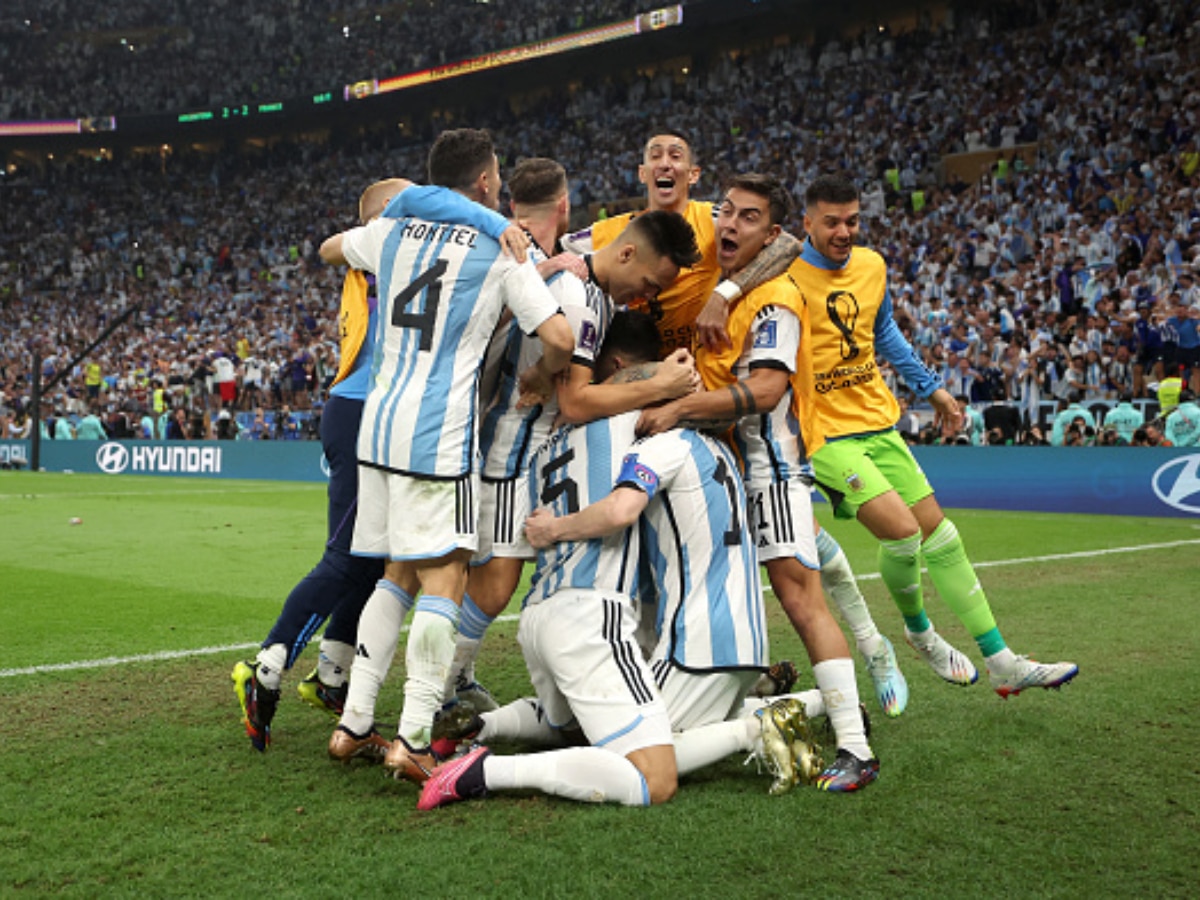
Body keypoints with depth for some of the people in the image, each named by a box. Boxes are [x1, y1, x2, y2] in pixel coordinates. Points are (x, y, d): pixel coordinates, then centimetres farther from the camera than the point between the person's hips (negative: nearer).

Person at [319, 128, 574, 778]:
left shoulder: (392, 232, 12)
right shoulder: (500, 251, -2)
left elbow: (328, 251, 33)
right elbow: (559, 338, -10)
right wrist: (540, 378, 11)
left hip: (379, 423, 6)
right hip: (439, 432, -6)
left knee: (399, 575, 15)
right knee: (443, 579, -5)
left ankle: (354, 722, 15)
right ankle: (413, 738, -11)